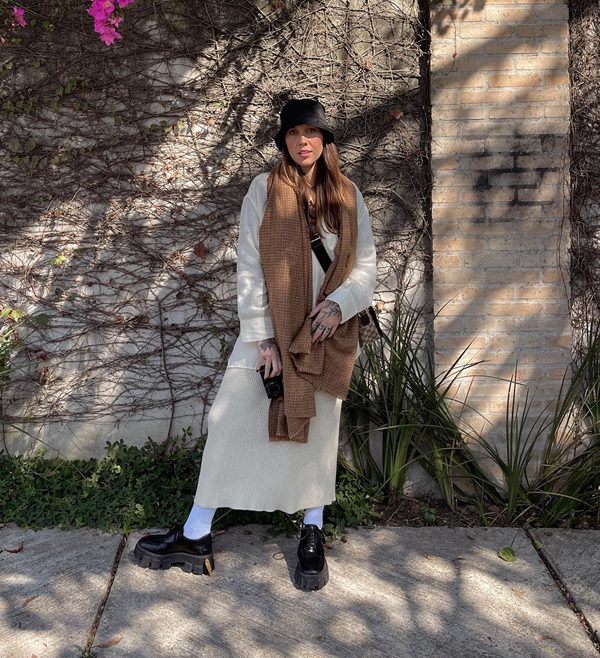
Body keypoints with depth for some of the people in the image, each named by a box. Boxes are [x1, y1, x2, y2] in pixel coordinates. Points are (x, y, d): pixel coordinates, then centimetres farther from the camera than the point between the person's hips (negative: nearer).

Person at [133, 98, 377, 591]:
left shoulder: (348, 195, 5)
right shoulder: (265, 190, -2)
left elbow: (365, 264, 5)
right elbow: (249, 268, -5)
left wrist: (339, 302, -14)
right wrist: (263, 337, -11)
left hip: (328, 331, 2)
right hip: (271, 327, -1)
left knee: (319, 426, 8)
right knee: (231, 418, -3)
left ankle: (313, 536, 21)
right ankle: (196, 536, 7)